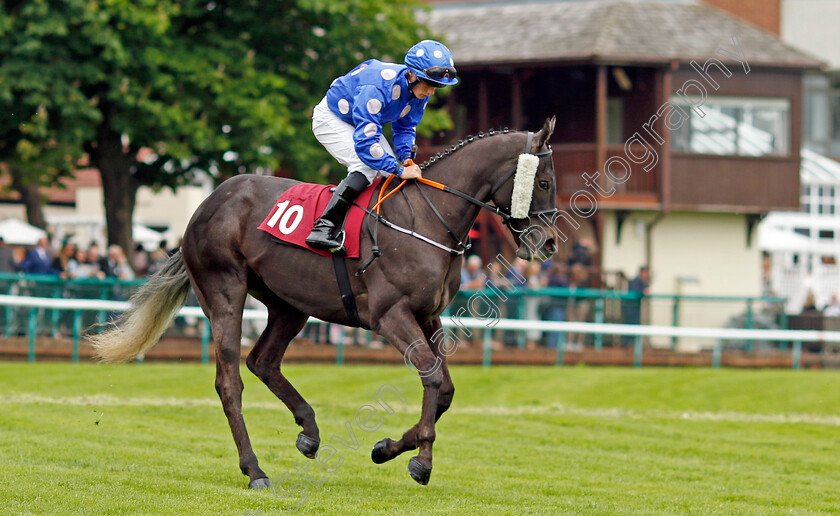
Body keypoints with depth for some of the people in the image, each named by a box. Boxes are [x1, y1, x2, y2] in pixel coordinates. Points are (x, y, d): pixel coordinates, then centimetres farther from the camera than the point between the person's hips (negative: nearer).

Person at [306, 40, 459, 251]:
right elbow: (364, 141, -42)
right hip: (331, 120, -9)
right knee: (367, 168, -27)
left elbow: (405, 127, 1)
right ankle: (324, 226, -30)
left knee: (389, 171, -1)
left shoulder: (420, 92, -15)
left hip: (364, 123, 9)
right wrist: (400, 170, -41)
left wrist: (406, 157, -18)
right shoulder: (377, 87, -41)